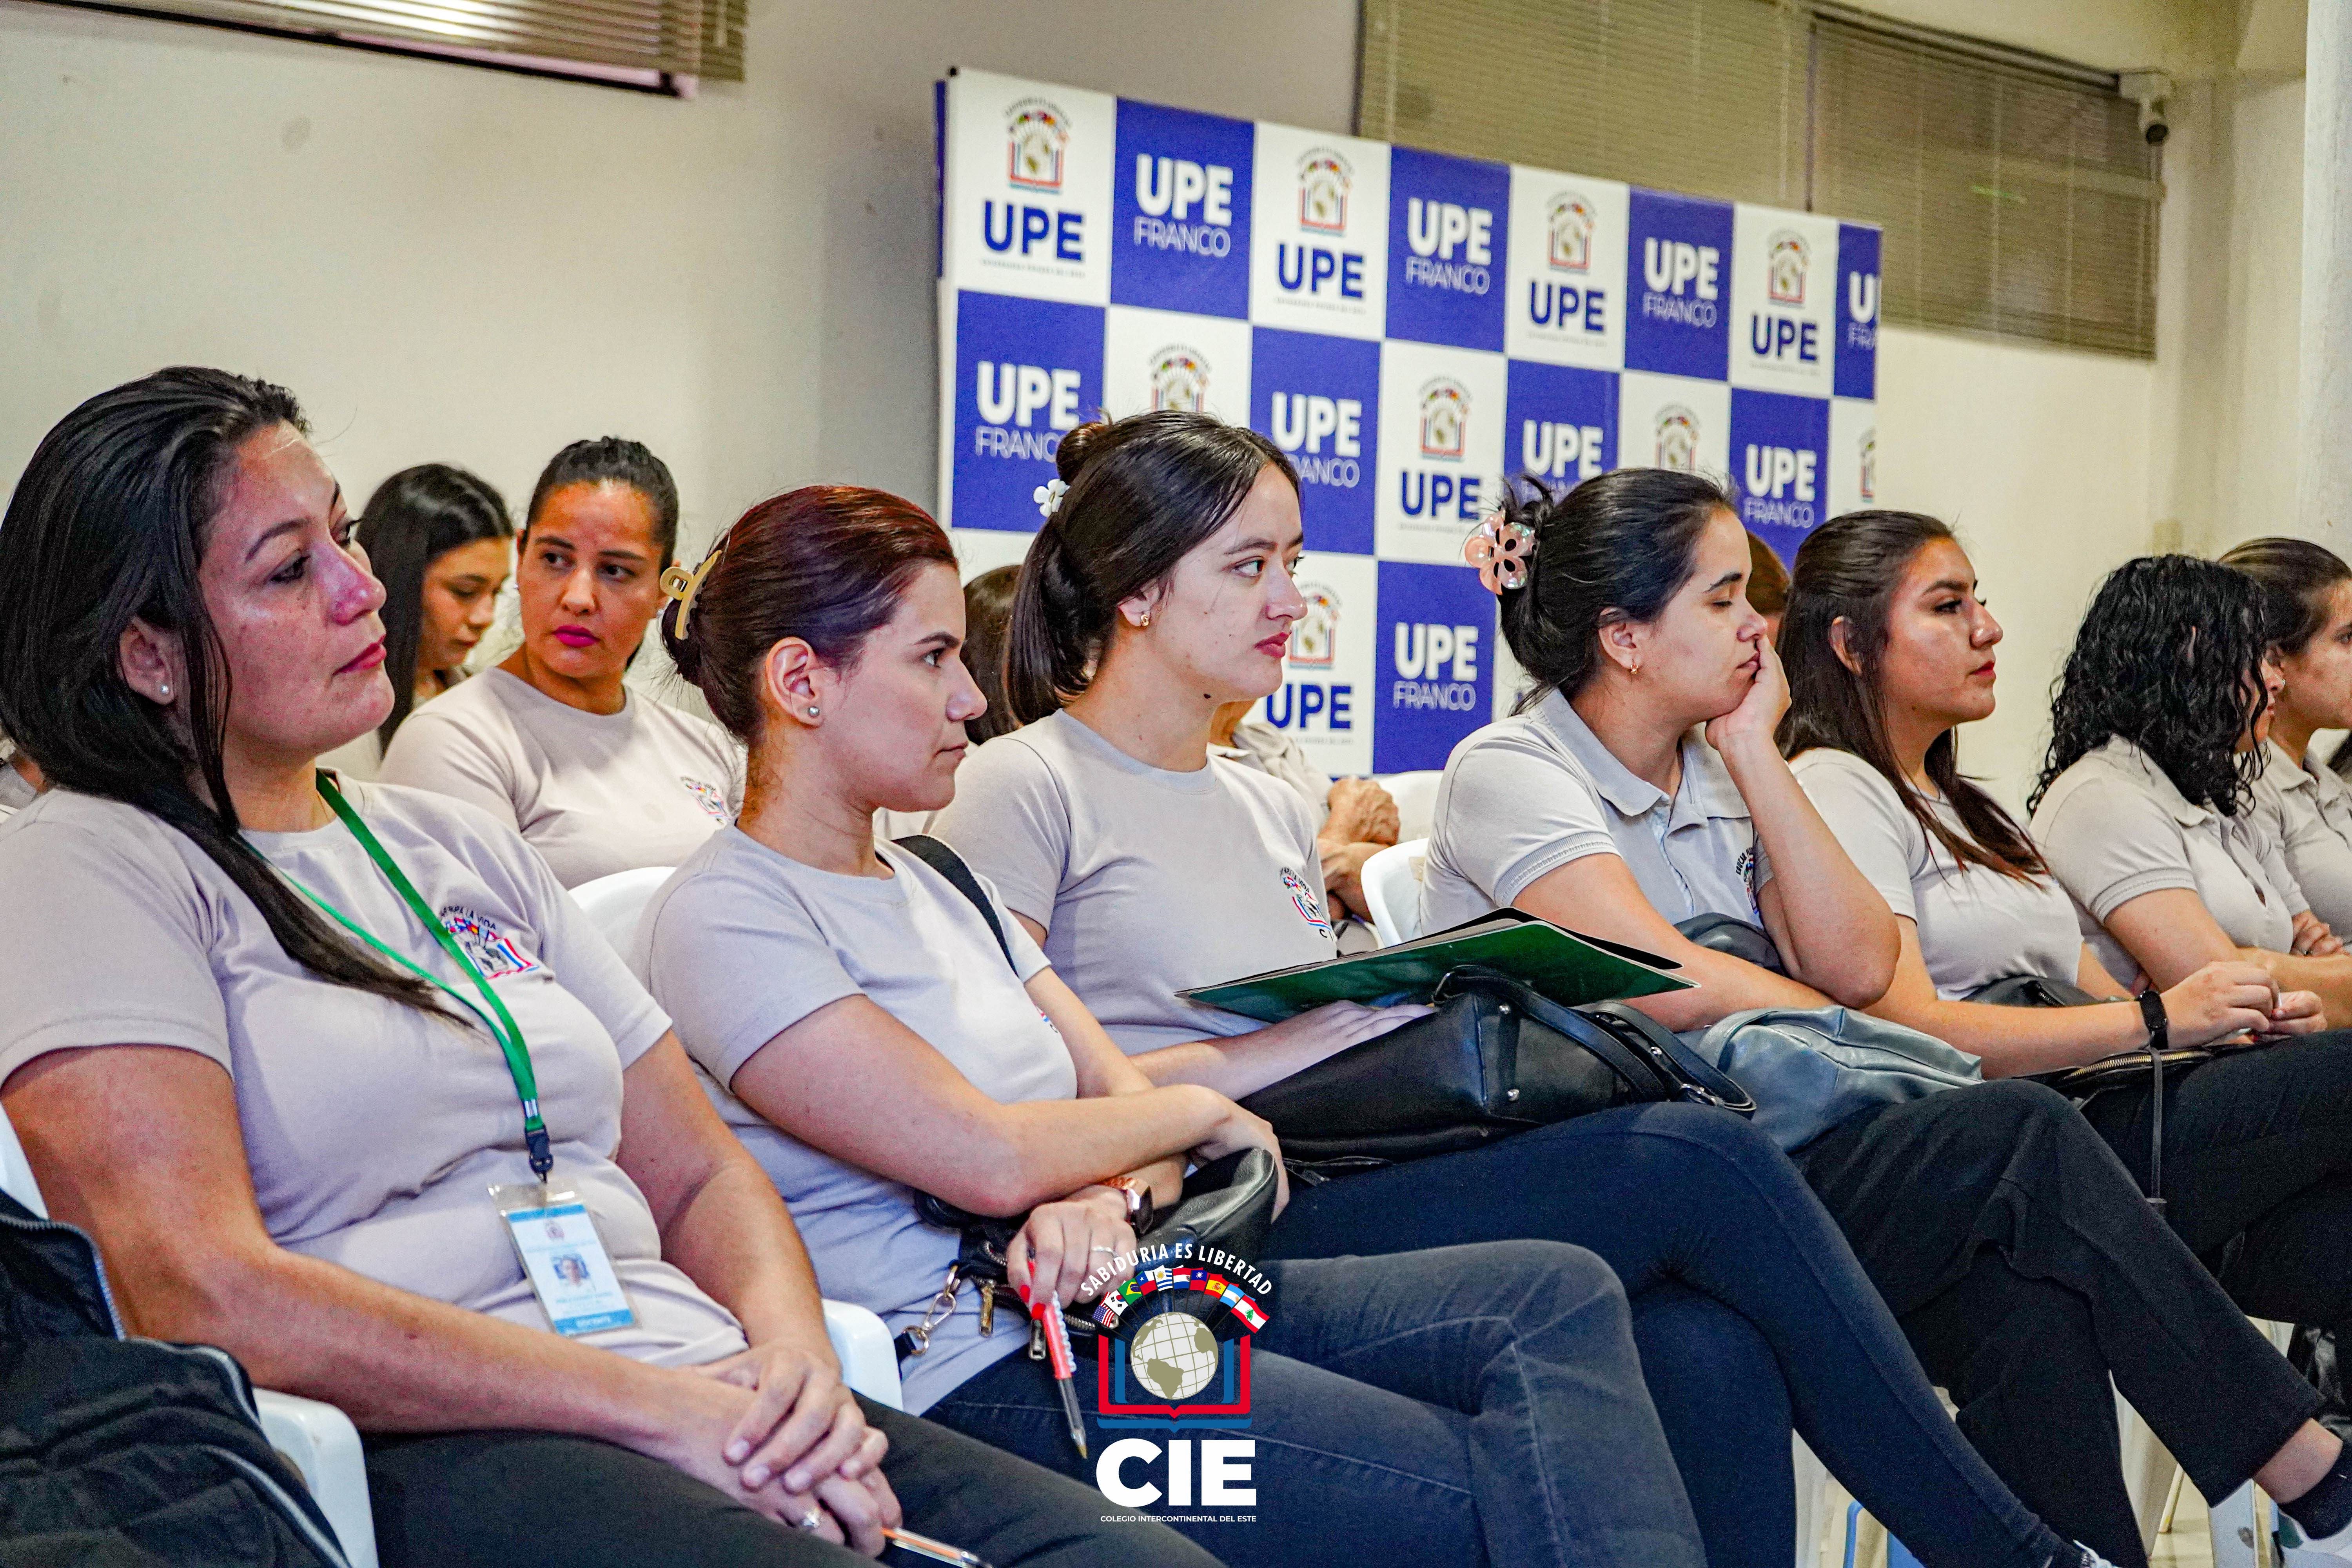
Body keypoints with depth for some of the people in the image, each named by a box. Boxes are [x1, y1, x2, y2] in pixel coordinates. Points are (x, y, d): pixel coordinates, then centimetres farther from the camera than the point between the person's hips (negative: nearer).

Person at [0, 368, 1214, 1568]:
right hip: (414, 1456, -6)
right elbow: (204, 1299, -13)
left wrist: (792, 1349, -4)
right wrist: (659, 1408, -15)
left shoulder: (459, 847, 21)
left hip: (702, 1413, 7)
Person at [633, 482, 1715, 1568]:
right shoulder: (722, 919, -8)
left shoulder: (936, 888, 21)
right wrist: (1199, 1112, 0)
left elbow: (1123, 1097, 12)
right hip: (980, 1378, -9)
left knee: (1557, 1295, -8)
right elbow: (989, 1158, -17)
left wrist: (1106, 1196, -12)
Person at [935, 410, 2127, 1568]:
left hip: (1347, 1194, 7)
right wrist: (1251, 1060, -15)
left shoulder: (1271, 809, 25)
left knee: (1710, 1357, -22)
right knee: (1699, 1162, -20)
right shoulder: (1022, 790, 1)